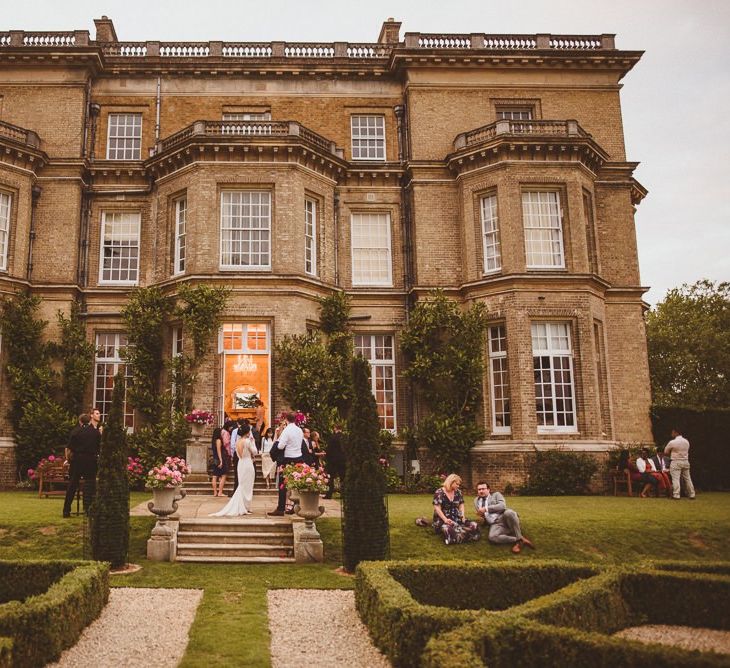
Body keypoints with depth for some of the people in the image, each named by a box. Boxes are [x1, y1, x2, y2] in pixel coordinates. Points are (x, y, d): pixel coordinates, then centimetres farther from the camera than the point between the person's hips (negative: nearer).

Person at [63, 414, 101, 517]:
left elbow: (69, 449, -4)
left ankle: (66, 511, 11)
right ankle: (88, 510, 1)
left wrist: (67, 458, 10)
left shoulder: (75, 431, -1)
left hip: (77, 459, 0)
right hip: (91, 460, 0)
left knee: (72, 485, 7)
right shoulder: (96, 432, 2)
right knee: (90, 485, 5)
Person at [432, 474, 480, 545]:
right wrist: (445, 519, -25)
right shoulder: (439, 492, -8)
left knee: (474, 525, -20)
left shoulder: (458, 492, 11)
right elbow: (437, 508, -14)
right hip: (442, 519, -5)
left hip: (456, 518, 5)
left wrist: (462, 515, -5)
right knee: (448, 529, -41)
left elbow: (461, 504, 15)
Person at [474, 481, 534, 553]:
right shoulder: (476, 500, 25)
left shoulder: (496, 494, 13)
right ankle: (517, 540, -25)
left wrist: (486, 508, -11)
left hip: (505, 518, -2)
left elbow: (502, 506, -6)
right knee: (492, 537, -35)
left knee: (508, 513, -41)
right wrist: (481, 515, 10)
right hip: (495, 524, 2)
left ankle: (520, 538, -26)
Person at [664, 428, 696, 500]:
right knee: (687, 478, 13)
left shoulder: (672, 442, -12)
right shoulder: (686, 442, 7)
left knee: (675, 478, -6)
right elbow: (687, 451, 15)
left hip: (676, 462, -6)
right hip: (685, 461, 6)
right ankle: (691, 494, 17)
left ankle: (676, 495, -10)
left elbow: (665, 452, -3)